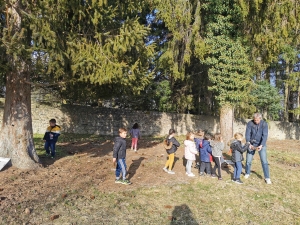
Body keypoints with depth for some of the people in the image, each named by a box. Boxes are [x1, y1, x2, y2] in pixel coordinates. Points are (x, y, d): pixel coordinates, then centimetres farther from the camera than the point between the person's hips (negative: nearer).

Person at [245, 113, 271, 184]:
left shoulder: (264, 124, -15)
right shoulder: (250, 123, -13)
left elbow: (265, 135, -21)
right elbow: (247, 134, -15)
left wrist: (261, 145, -32)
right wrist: (249, 144, -28)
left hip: (261, 145, -1)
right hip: (251, 144, 1)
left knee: (264, 161, -6)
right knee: (248, 160, 8)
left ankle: (267, 178, 4)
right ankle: (247, 173, 31)